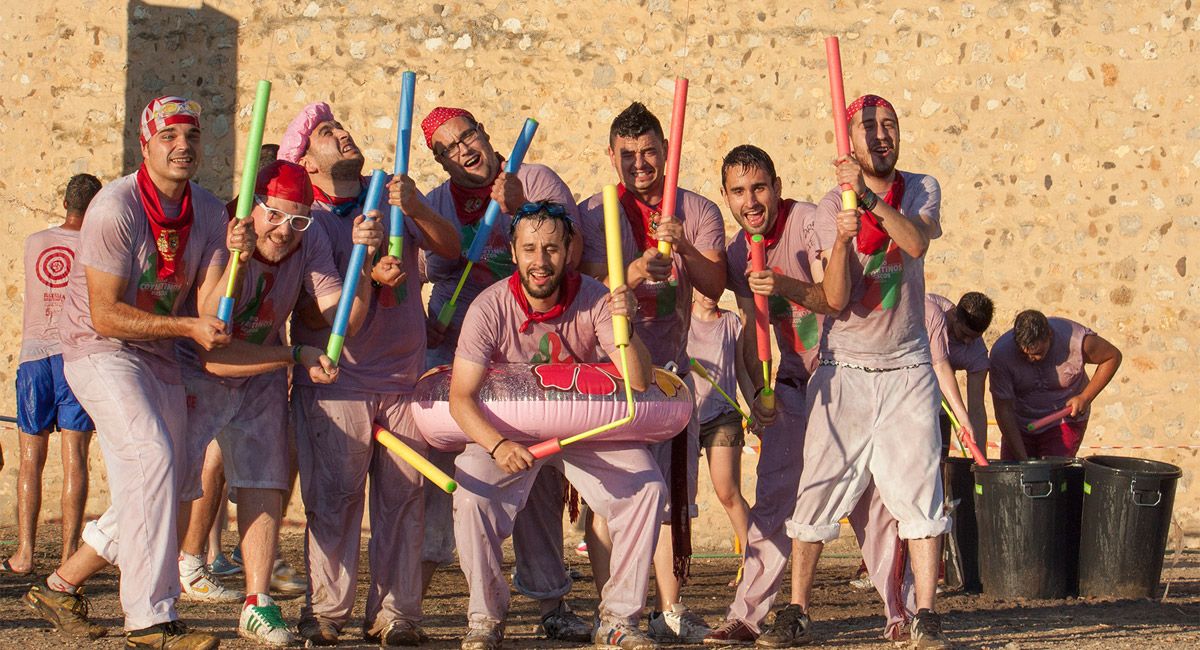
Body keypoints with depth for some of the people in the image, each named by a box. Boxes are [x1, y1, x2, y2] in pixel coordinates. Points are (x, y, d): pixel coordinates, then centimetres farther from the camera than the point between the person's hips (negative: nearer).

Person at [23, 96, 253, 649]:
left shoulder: (209, 212, 0)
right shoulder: (115, 208, -19)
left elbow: (209, 310, -6)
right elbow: (106, 316, -20)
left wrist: (236, 261, -23)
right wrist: (187, 327, -25)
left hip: (158, 356, 8)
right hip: (100, 351, -8)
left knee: (172, 488, 9)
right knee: (154, 459, -26)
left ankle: (60, 586, 23)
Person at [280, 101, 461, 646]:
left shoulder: (390, 195, 12)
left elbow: (450, 246, 1)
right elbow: (309, 311, -8)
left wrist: (415, 209, -16)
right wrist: (370, 279, -21)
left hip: (403, 374, 3)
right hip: (334, 381, -3)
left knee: (403, 497, -1)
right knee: (333, 498, -8)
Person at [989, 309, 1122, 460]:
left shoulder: (1075, 340, -25)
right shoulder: (1001, 353, -24)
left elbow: (1113, 356, -6)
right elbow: (1003, 409, -21)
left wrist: (1085, 398, -14)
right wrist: (1021, 459, -26)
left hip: (1065, 422, -2)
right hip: (1020, 426, 2)